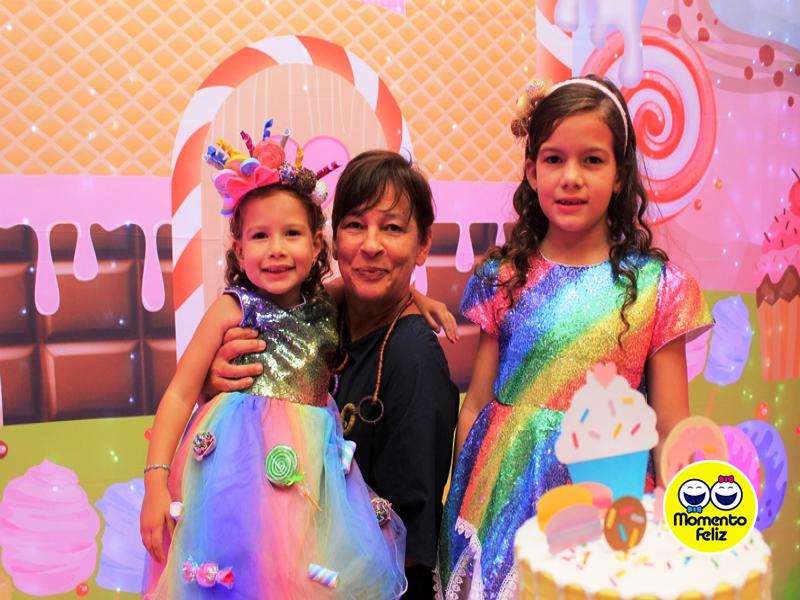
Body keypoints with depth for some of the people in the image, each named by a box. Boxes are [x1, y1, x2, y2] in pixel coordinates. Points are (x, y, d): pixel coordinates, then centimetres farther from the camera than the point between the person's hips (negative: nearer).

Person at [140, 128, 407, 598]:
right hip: (244, 462, -3)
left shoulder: (328, 311, 6)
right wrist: (156, 481, -11)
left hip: (313, 467, 4)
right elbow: (181, 392, -5)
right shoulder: (232, 308, -5)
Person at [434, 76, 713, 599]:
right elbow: (474, 410, 1)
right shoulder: (503, 280, -3)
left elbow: (672, 430, -1)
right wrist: (458, 511, 2)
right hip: (505, 502, 1)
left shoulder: (656, 287, -6)